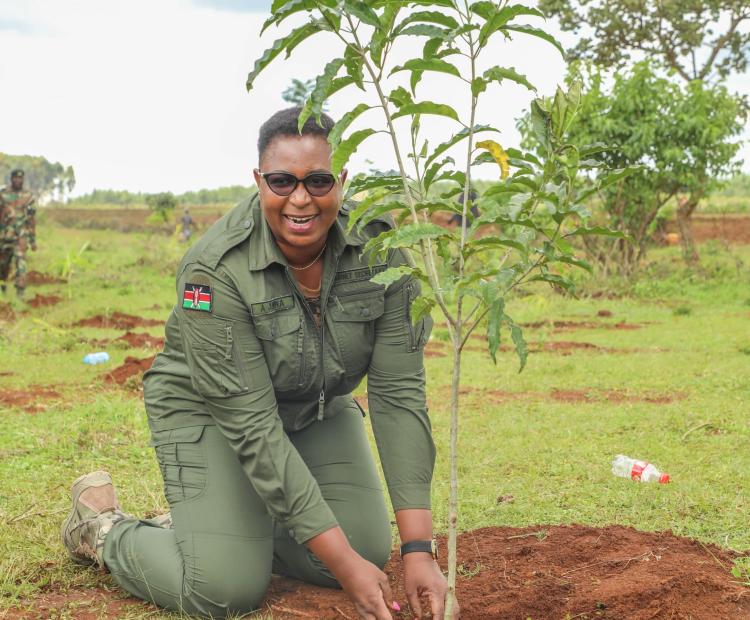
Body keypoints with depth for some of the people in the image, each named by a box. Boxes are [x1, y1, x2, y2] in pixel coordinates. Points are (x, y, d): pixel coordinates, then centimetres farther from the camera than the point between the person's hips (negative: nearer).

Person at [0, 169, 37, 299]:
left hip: (21, 235, -2)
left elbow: (32, 220, 4)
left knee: (20, 260, -19)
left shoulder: (28, 197, 0)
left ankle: (20, 291, -22)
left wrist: (33, 240, 3)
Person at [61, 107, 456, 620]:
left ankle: (242, 524, 21)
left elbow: (399, 393, -23)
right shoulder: (216, 269, -32)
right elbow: (252, 426, -31)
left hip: (319, 408, 5)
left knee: (369, 555, -6)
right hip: (212, 410, -4)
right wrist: (342, 562, -32)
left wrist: (419, 550, -30)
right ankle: (103, 529, 14)